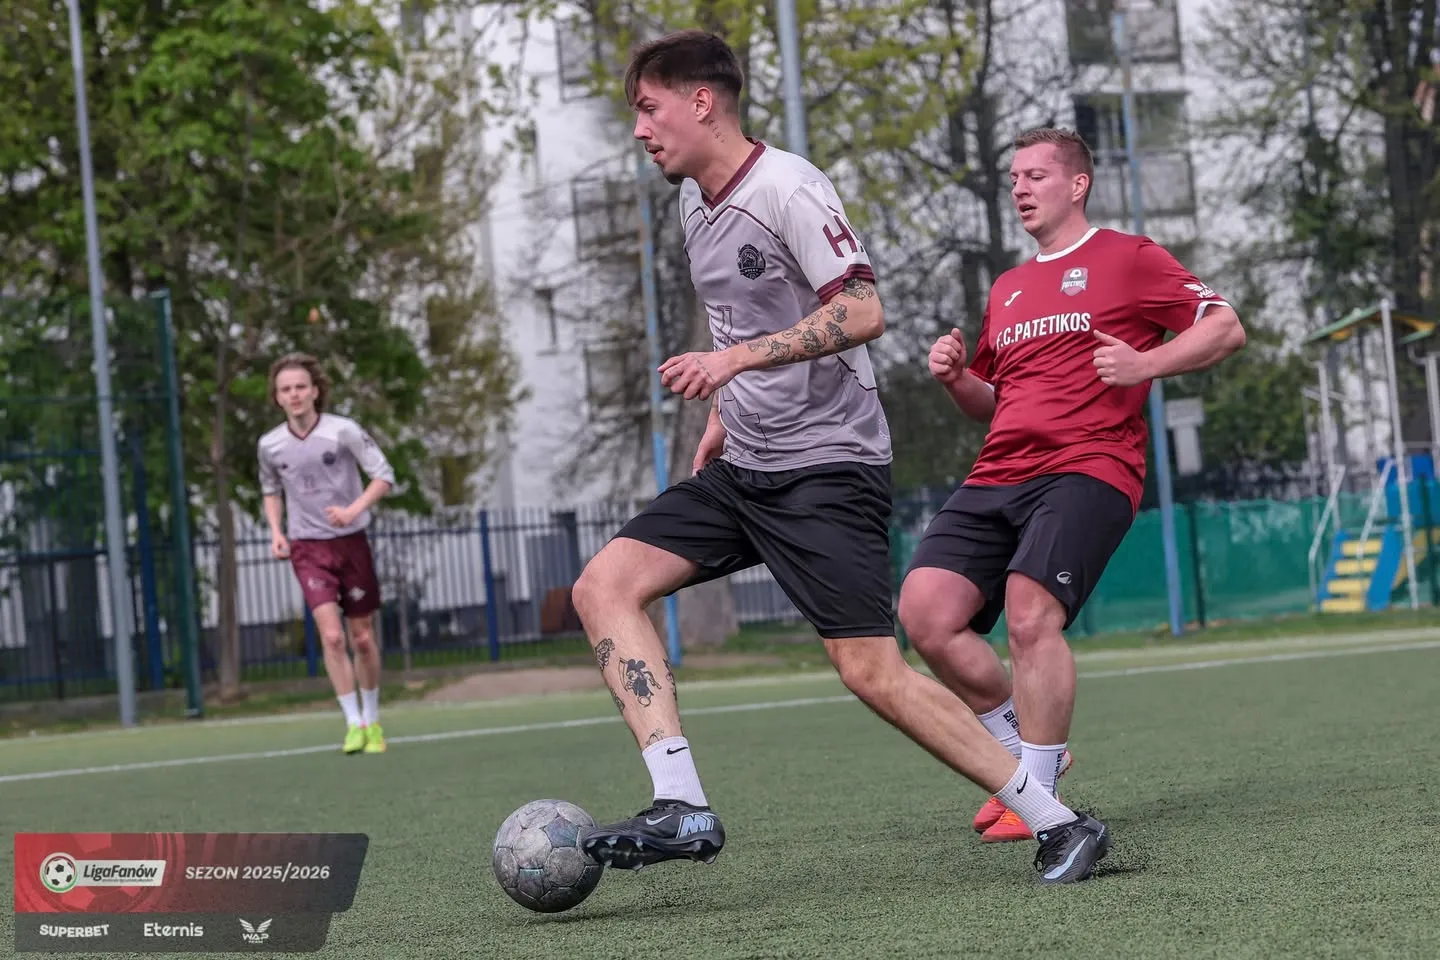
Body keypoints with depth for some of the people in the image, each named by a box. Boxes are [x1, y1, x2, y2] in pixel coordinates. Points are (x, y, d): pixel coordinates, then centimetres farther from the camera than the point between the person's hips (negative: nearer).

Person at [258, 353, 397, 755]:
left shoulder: (344, 431, -11)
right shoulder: (270, 444, -1)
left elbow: (383, 475, -8)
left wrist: (354, 509, -24)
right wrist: (276, 532, 2)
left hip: (351, 541, -1)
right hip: (307, 548, 1)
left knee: (362, 639, 7)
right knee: (331, 636, -15)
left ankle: (372, 720, 25)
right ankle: (353, 723, -9)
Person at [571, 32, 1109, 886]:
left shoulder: (787, 188, -15)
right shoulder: (696, 200, 12)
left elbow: (862, 312, -24)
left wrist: (737, 358, -30)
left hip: (828, 466, -9)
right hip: (741, 468, 9)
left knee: (872, 673, -14)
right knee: (604, 586, -7)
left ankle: (1061, 824, -3)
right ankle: (683, 809, -14)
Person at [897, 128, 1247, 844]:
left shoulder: (1127, 259, 6)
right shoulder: (1007, 289, 26)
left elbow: (1226, 328, 2)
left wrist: (1144, 365, -12)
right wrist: (956, 380, 13)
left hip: (1087, 468, -7)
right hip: (997, 477, 7)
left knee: (1030, 615, -26)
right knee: (924, 610, -12)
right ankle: (1022, 752, 7)